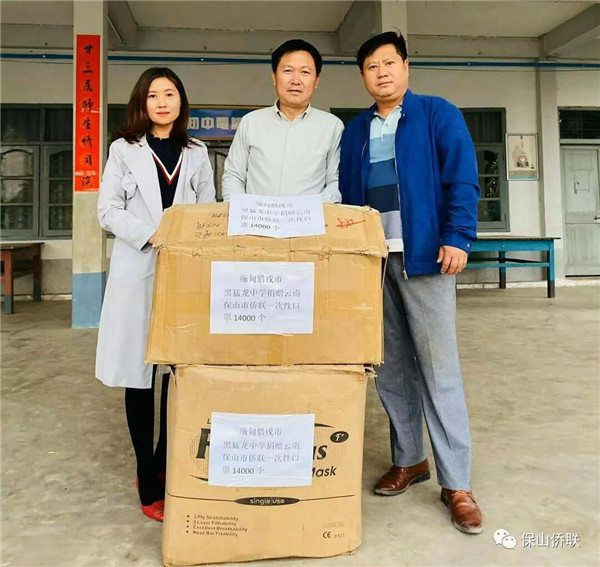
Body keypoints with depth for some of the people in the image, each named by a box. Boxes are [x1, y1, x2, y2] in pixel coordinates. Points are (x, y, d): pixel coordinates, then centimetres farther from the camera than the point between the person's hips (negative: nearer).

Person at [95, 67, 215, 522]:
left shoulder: (197, 153, 15)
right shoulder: (124, 151, 10)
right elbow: (108, 211, 2)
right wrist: (151, 235, -13)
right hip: (137, 273, -1)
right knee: (139, 372, 1)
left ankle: (167, 465, 19)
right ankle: (150, 486, 11)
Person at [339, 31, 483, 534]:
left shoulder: (438, 115, 4)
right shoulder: (355, 131, 16)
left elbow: (463, 180, -4)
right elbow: (347, 195, 16)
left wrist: (457, 238, -15)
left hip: (424, 257, -4)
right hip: (372, 261, 5)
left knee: (439, 370, -4)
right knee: (391, 368, 9)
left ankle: (456, 483, 6)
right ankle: (409, 459, 25)